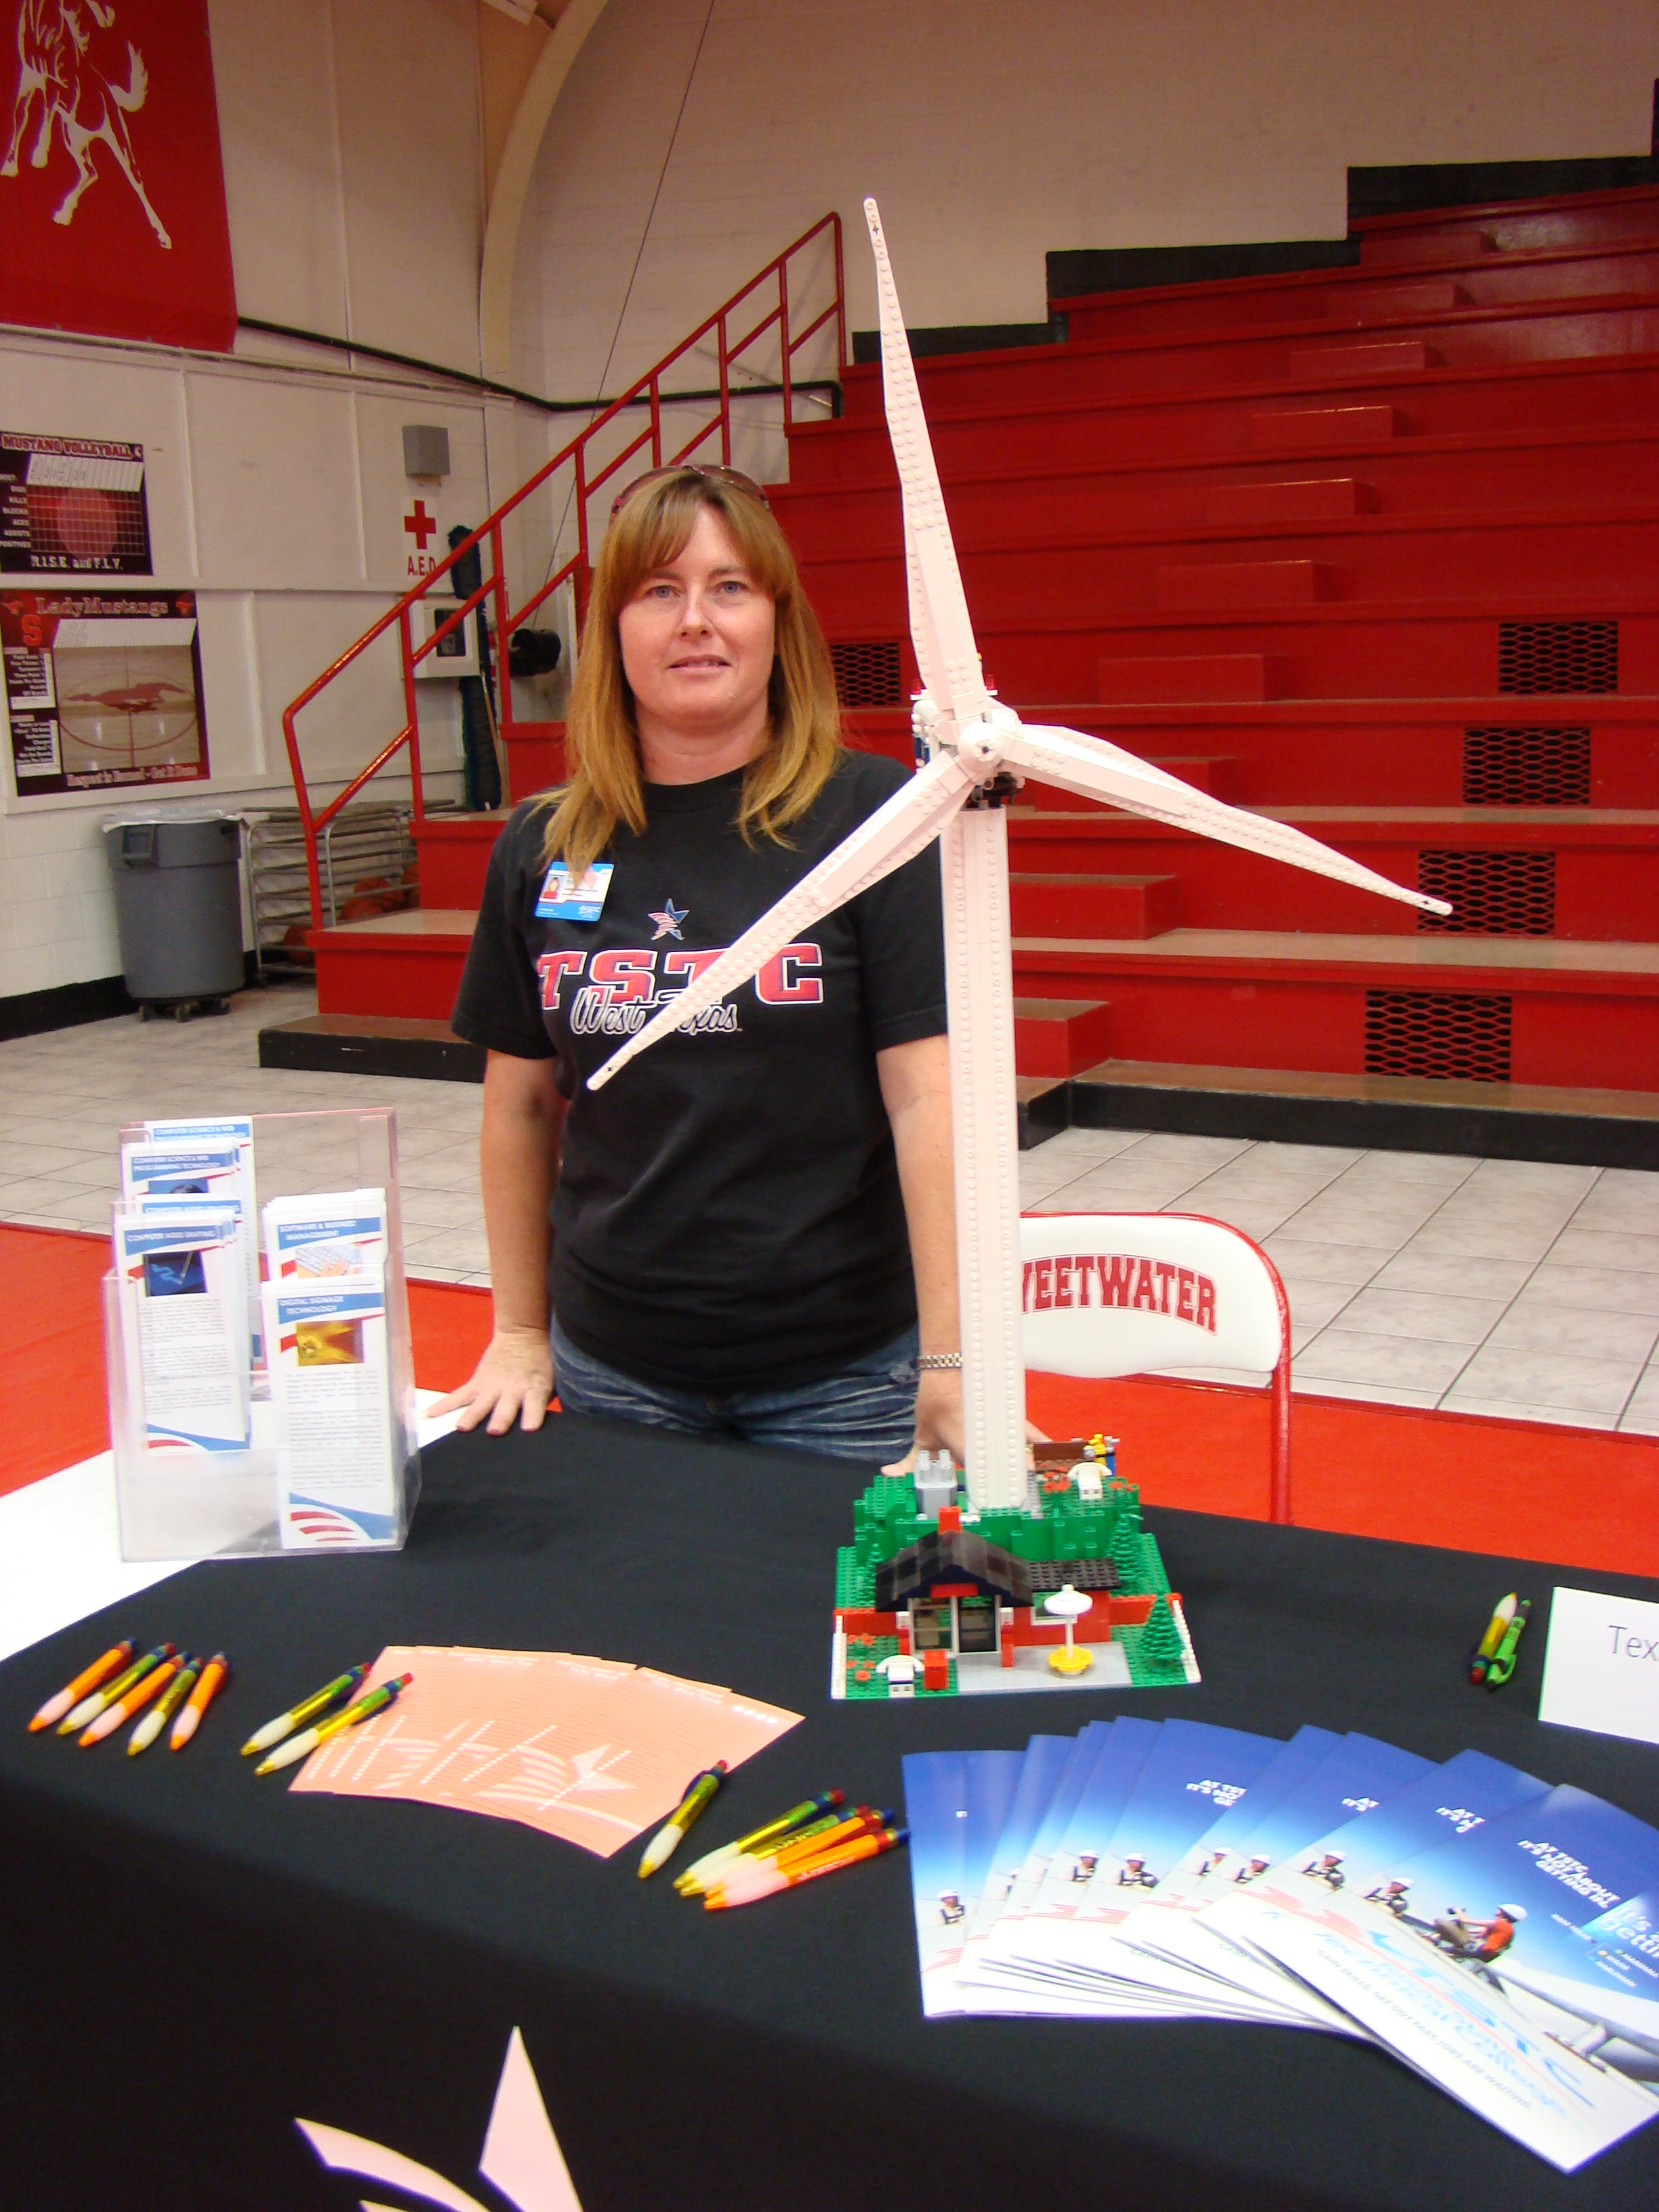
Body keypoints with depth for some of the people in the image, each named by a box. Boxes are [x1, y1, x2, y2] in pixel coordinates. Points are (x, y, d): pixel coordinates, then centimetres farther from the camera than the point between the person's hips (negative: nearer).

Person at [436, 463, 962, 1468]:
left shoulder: (872, 813, -9)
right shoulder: (542, 847, 2)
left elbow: (927, 1096, -13)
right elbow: (522, 1105, 10)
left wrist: (953, 1358, -15)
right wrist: (520, 1332, 13)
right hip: (613, 1368, 4)